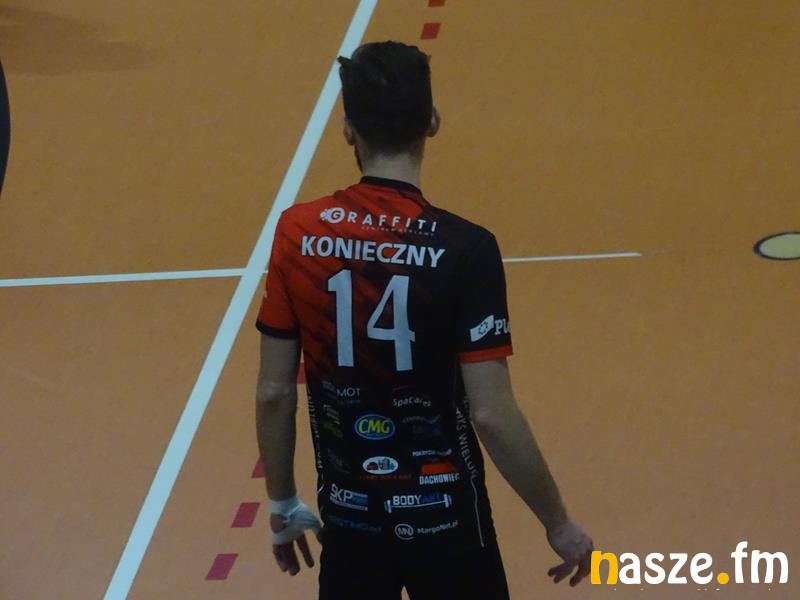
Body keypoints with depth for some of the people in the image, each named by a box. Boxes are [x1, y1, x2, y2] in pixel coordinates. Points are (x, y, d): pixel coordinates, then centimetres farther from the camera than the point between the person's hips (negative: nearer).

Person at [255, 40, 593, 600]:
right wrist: (559, 523, -6)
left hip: (349, 514, 3)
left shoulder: (297, 234, -9)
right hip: (442, 516, -3)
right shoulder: (463, 248, -18)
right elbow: (492, 416, -18)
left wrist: (283, 503, 12)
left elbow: (274, 393, -3)